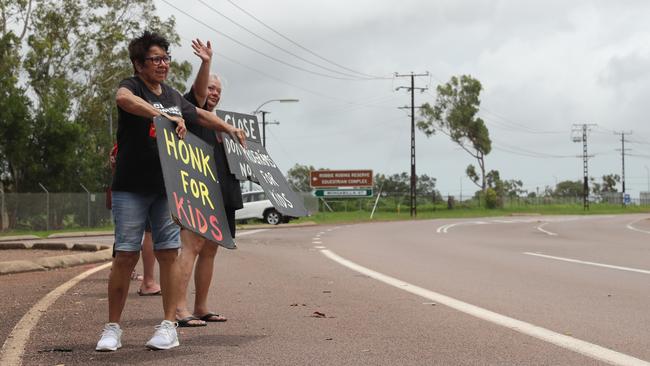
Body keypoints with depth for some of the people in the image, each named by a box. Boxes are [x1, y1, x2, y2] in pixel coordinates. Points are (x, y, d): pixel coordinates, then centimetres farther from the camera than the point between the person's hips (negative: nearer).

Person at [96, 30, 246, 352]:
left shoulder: (173, 96, 16)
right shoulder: (132, 86, -4)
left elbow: (201, 115, 36)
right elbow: (123, 99, -30)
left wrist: (229, 129, 32)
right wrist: (165, 116, -39)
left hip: (167, 187, 5)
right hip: (131, 188, -5)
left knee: (168, 253, 0)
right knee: (126, 255, -5)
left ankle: (169, 325, 6)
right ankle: (113, 328, 5)